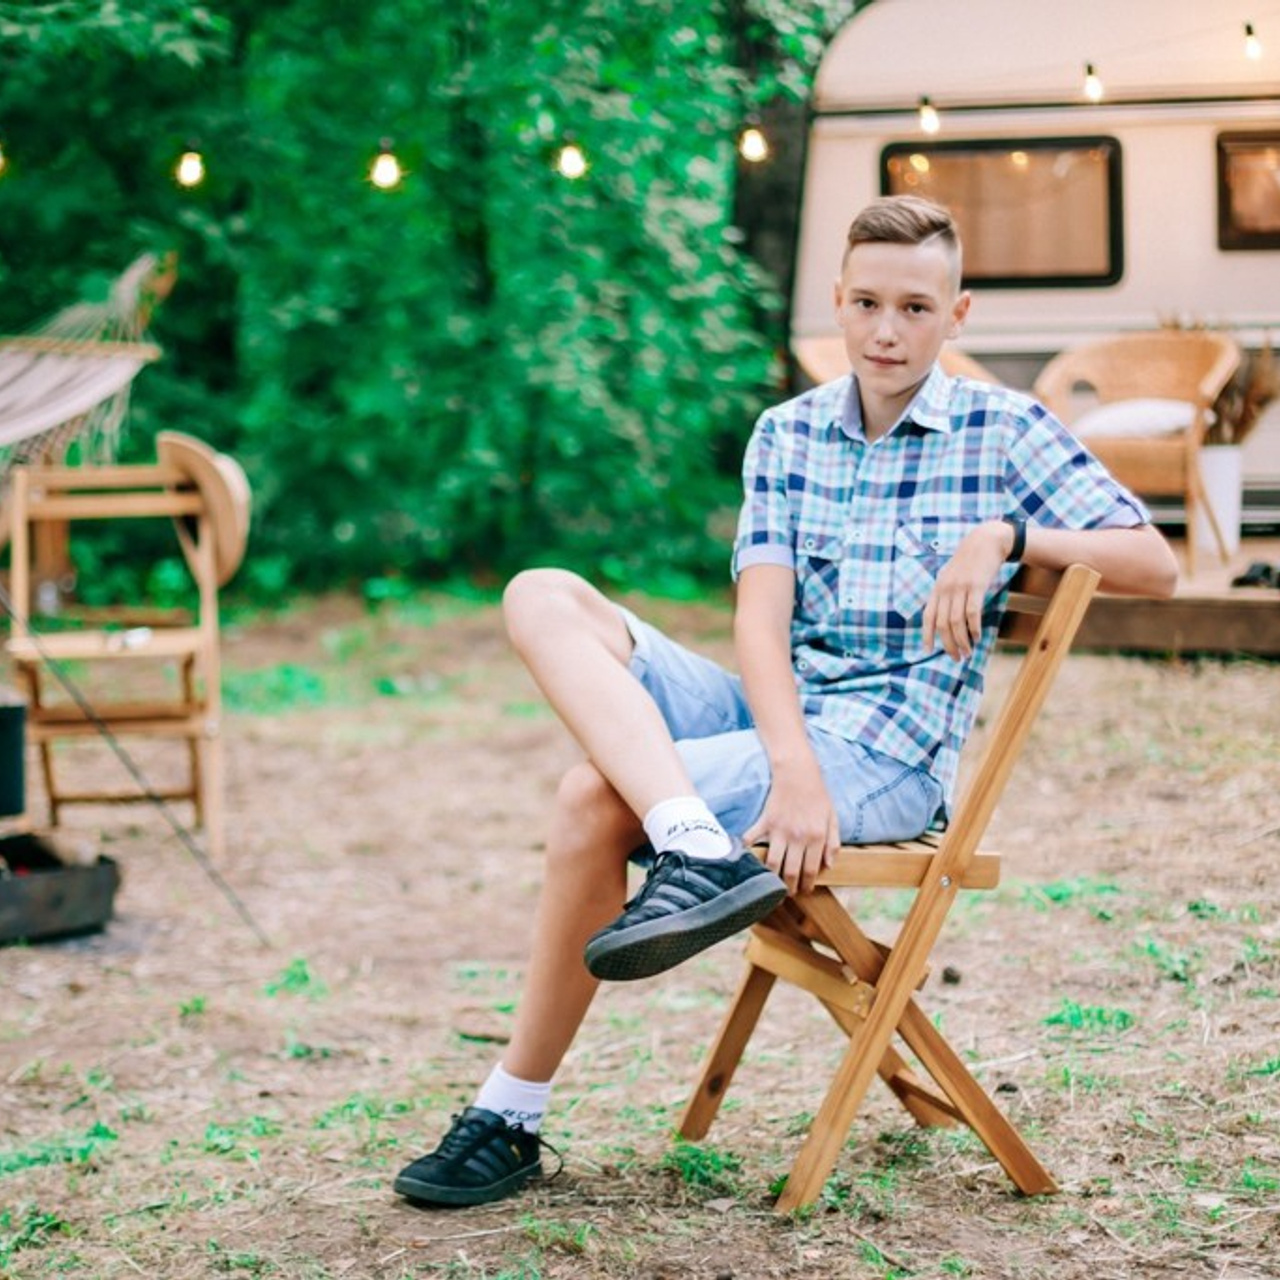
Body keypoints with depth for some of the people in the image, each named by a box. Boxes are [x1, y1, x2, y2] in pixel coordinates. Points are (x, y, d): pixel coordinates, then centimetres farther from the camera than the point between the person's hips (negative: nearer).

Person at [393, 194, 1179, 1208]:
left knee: (595, 805, -26)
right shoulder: (787, 433, 10)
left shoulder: (1005, 431, 1)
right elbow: (762, 618, -4)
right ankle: (703, 853, -38)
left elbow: (1157, 564, -4)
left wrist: (1007, 534, -18)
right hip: (770, 712, 6)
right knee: (543, 599, -19)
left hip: (887, 757, -6)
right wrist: (791, 768, -22)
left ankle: (513, 1120, -19)